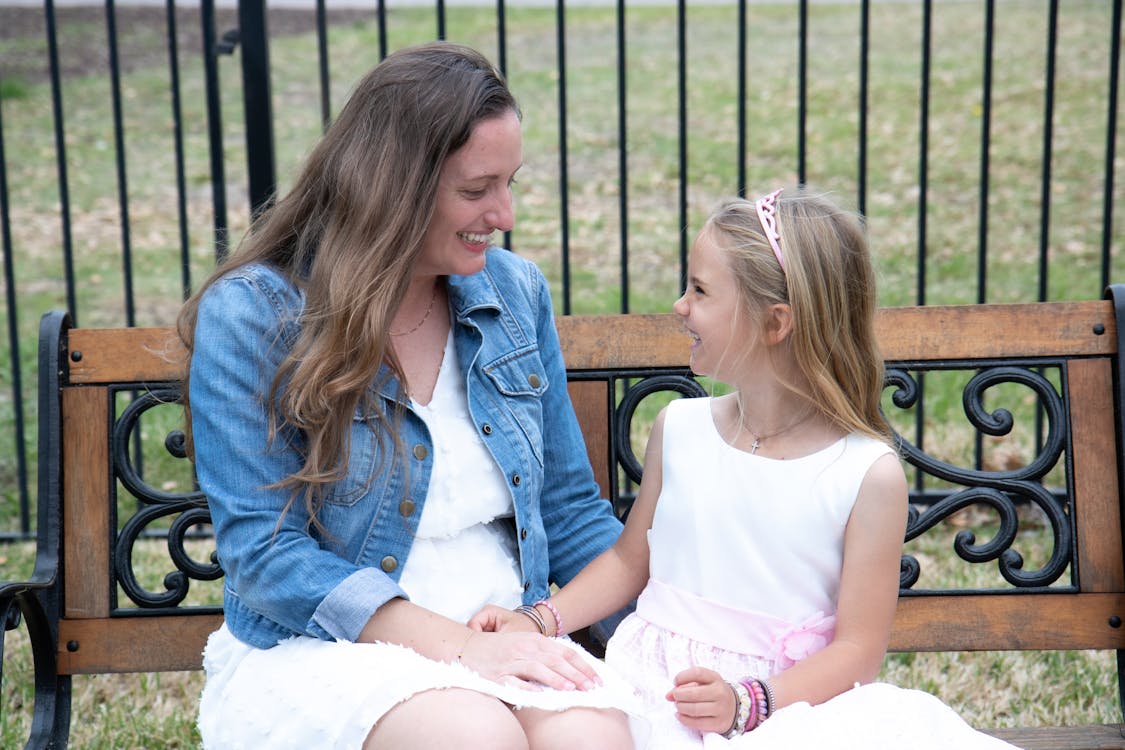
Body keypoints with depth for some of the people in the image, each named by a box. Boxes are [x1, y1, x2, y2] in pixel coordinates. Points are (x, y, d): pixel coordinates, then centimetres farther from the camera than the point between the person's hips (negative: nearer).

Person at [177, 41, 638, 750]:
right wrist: (457, 644, -21)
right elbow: (261, 548, -12)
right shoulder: (250, 314, -7)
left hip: (510, 636, 4)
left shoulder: (516, 293, 8)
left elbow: (569, 512, 14)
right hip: (316, 649, -3)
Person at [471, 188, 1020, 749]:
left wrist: (746, 702, -20)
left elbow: (858, 647, -6)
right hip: (656, 690, 3)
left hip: (789, 701, -2)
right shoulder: (678, 427, 7)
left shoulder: (869, 475, -7)